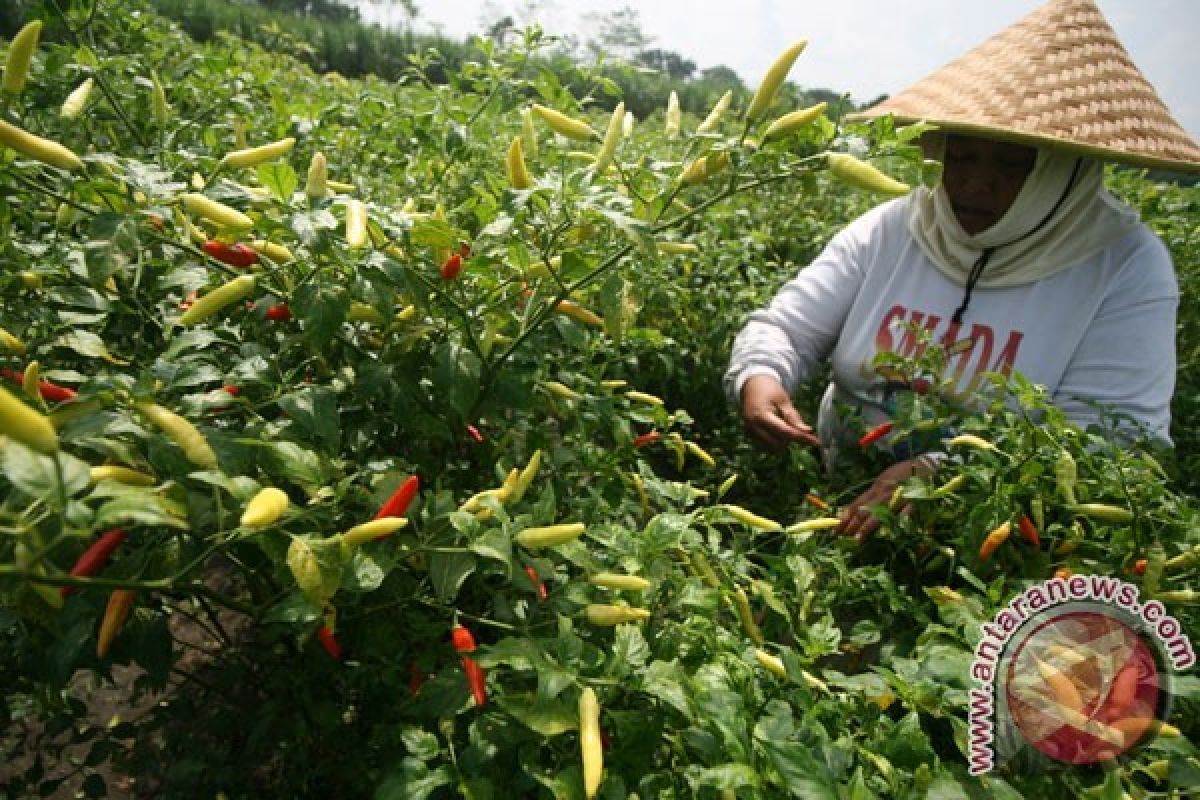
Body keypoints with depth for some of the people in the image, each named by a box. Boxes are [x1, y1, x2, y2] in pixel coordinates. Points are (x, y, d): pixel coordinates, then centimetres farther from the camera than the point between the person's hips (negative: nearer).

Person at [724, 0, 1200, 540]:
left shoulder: (1128, 266, -8)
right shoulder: (889, 229, -1)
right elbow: (782, 329, 1)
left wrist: (940, 472, -30)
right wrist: (760, 376, -23)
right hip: (843, 507, 2)